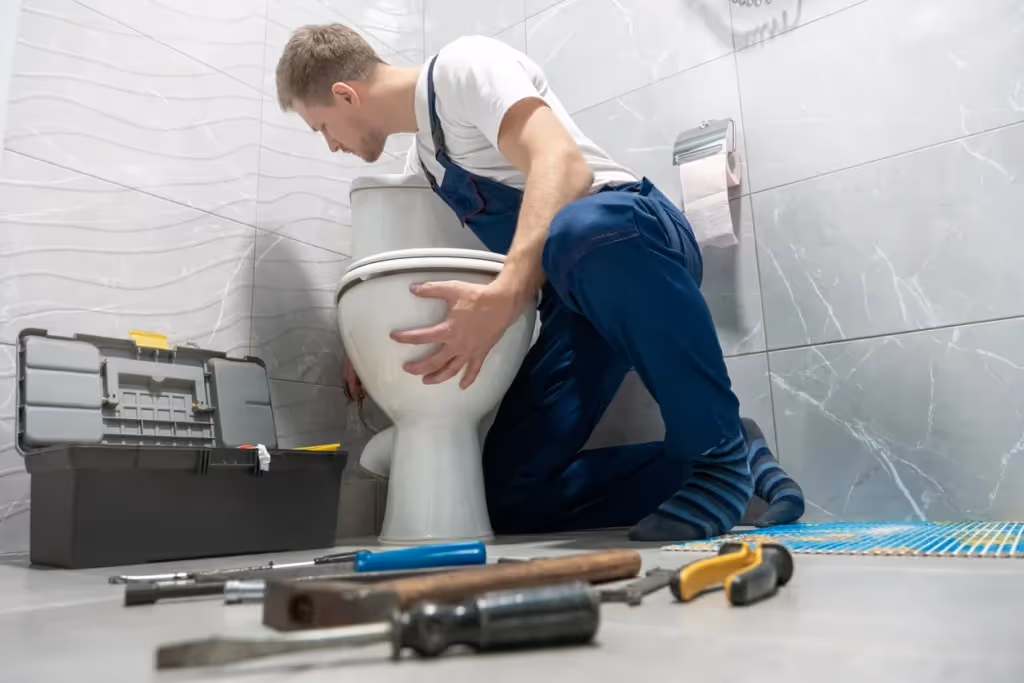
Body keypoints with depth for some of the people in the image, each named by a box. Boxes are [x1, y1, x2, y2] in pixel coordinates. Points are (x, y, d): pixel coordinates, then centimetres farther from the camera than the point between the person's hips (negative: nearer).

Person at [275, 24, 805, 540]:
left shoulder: (462, 65, -6)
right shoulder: (422, 161, 21)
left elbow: (563, 164, -25)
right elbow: (431, 272, 32)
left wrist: (502, 297, -40)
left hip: (637, 237, -7)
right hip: (578, 300, 8)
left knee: (580, 231, -44)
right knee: (509, 495, -6)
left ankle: (717, 448, -22)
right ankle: (739, 457, 0)